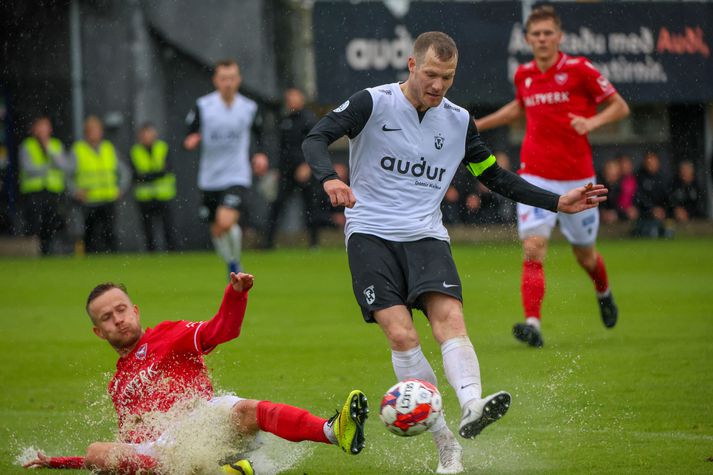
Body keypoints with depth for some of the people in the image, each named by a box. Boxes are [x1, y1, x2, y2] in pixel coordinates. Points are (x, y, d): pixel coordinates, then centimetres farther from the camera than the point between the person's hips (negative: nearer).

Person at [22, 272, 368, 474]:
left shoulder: (168, 335, 23)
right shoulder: (117, 384, 34)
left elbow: (222, 330, 8)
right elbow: (129, 443, 34)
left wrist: (236, 293, -12)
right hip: (157, 446, 2)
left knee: (246, 410, -34)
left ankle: (333, 431, -63)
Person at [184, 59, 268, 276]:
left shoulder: (249, 107, -1)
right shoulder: (202, 106, -5)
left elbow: (260, 136, 16)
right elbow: (189, 139, 0)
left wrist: (261, 156, -2)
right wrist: (190, 142, -23)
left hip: (237, 177, -2)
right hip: (210, 179, 2)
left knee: (227, 222, -24)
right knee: (217, 232, 11)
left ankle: (236, 262, 1)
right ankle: (231, 265, 38)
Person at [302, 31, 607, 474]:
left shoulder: (458, 121, 10)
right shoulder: (373, 103, -3)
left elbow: (496, 176, 20)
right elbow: (315, 139, -11)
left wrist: (557, 202, 13)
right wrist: (330, 177, -33)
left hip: (426, 237, 3)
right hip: (371, 234, -3)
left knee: (450, 317, -25)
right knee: (400, 334, -19)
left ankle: (471, 408, -46)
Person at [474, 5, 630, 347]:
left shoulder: (579, 69, -8)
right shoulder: (523, 75, 5)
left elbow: (620, 107, -3)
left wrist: (592, 122, -20)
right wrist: (480, 124, 24)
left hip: (576, 178, -2)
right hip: (535, 177, 2)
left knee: (584, 255, 14)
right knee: (534, 250, -17)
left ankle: (603, 294, 47)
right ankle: (532, 325, -24)